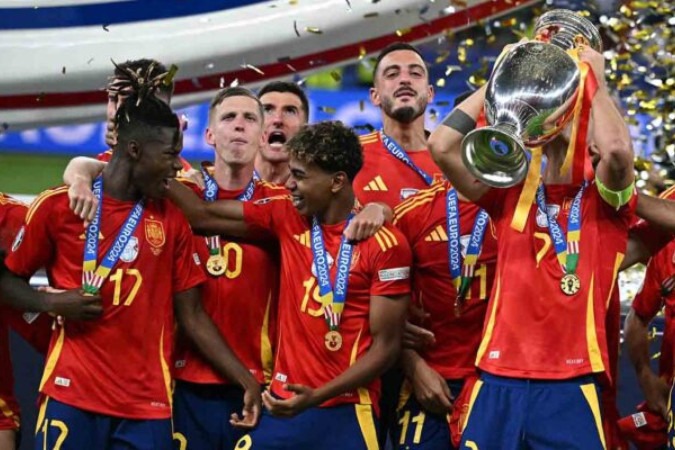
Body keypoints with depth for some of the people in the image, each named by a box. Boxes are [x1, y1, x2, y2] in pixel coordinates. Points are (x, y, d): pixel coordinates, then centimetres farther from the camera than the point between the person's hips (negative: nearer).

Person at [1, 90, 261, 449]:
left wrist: (246, 381, 5)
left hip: (148, 403, 3)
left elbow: (191, 315, 11)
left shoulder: (172, 220, 8)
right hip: (72, 394, -3)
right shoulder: (58, 206, -1)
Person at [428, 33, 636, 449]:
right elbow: (442, 145, 2)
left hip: (570, 386, -2)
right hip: (498, 382, 3)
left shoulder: (605, 200, 7)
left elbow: (619, 150, -16)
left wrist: (594, 80, -1)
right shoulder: (511, 194, 14)